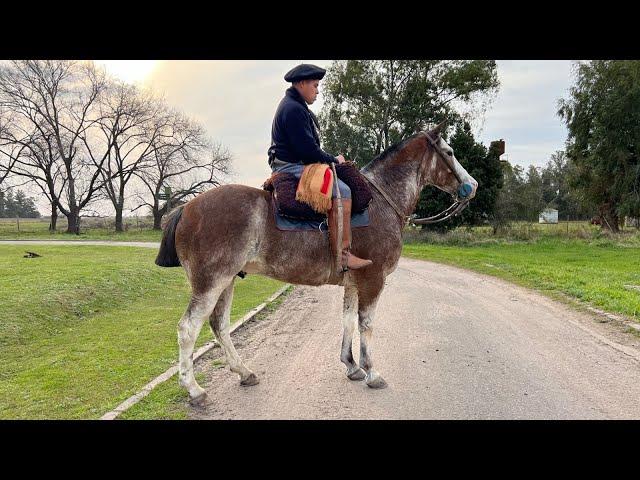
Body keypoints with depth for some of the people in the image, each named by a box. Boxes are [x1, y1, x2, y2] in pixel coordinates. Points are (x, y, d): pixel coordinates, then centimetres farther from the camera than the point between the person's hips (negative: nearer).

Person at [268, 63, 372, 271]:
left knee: (340, 189, 16)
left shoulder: (294, 106, 23)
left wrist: (331, 159, 11)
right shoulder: (293, 109, -13)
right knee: (341, 191, -24)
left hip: (292, 165, 12)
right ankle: (343, 255, -27)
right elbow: (307, 150, -20)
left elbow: (307, 146, 23)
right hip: (292, 166, -12)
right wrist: (334, 159, -6)